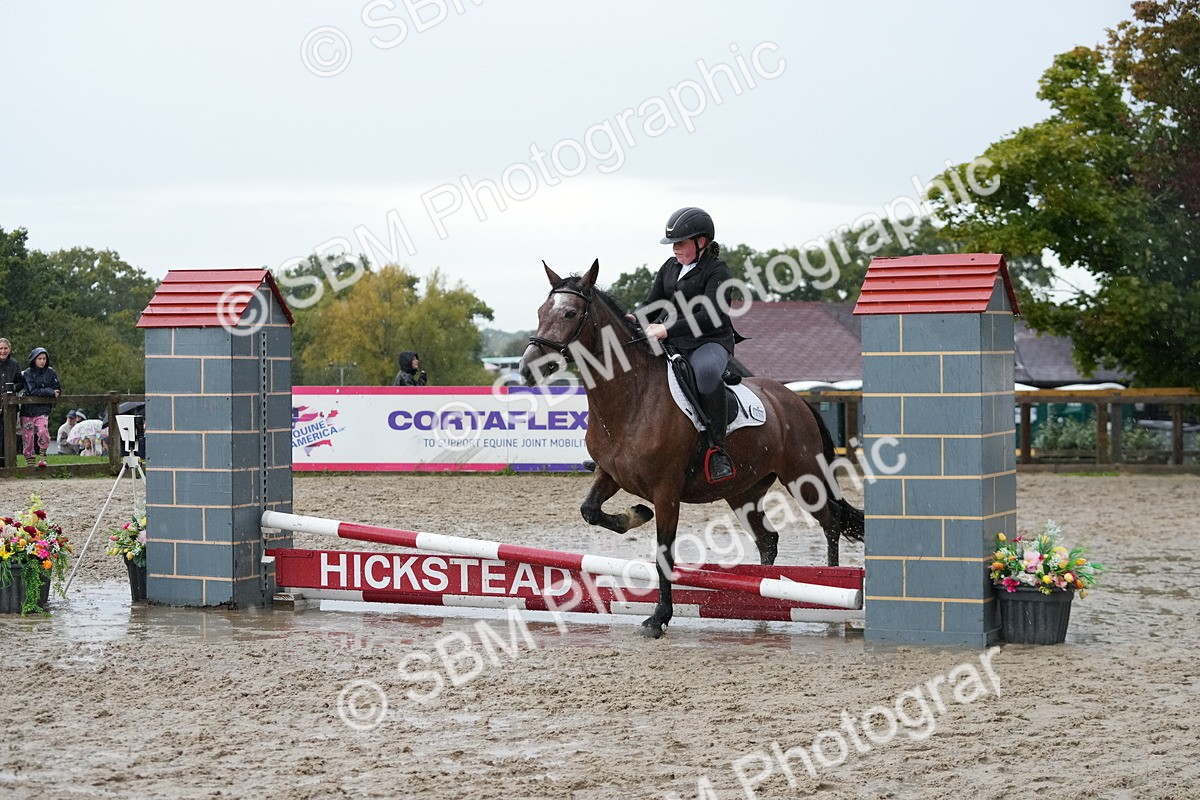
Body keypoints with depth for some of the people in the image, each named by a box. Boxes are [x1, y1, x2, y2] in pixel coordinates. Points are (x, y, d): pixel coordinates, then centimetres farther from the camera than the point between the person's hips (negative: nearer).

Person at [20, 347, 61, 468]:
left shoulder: (50, 372, 6)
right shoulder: (27, 374, 0)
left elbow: (58, 390, 3)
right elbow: (32, 391, -10)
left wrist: (41, 392, -4)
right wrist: (50, 392, -11)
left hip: (43, 409, 0)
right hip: (28, 409, 0)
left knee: (43, 431, -23)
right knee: (27, 438, -1)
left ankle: (43, 458, -10)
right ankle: (30, 462, 9)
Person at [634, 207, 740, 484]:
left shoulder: (717, 271, -7)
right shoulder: (669, 267, 15)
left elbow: (709, 317, -20)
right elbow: (652, 304, 18)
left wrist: (666, 329, -28)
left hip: (709, 343, -8)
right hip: (670, 345, 8)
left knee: (706, 370, -41)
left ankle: (717, 448, -36)